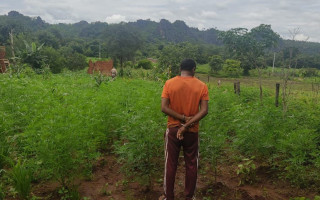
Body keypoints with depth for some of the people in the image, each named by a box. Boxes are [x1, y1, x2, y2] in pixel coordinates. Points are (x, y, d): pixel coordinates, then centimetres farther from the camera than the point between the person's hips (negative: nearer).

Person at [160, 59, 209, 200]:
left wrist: (183, 118, -12)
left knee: (170, 164, 11)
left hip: (173, 129, 0)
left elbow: (164, 107, -14)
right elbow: (204, 110, -13)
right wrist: (187, 124, -15)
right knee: (191, 164, 14)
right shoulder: (201, 86, -5)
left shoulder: (169, 83, -6)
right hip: (192, 131, 0)